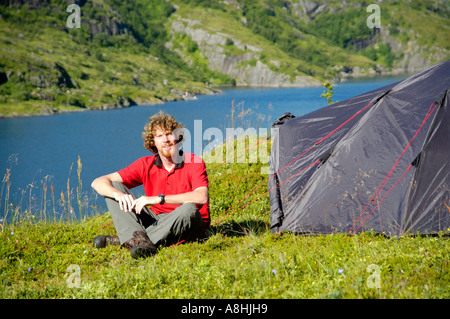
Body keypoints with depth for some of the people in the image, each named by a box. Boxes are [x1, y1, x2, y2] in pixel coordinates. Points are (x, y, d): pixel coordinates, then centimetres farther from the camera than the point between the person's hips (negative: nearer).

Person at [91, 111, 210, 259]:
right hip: (155, 219, 4)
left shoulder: (194, 163, -11)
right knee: (113, 187, -8)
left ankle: (120, 241, -32)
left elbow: (201, 197, -32)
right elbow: (98, 183, -6)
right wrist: (117, 194, -30)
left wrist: (159, 199, -34)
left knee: (189, 209, -39)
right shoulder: (146, 165, -1)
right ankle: (139, 240, -33)